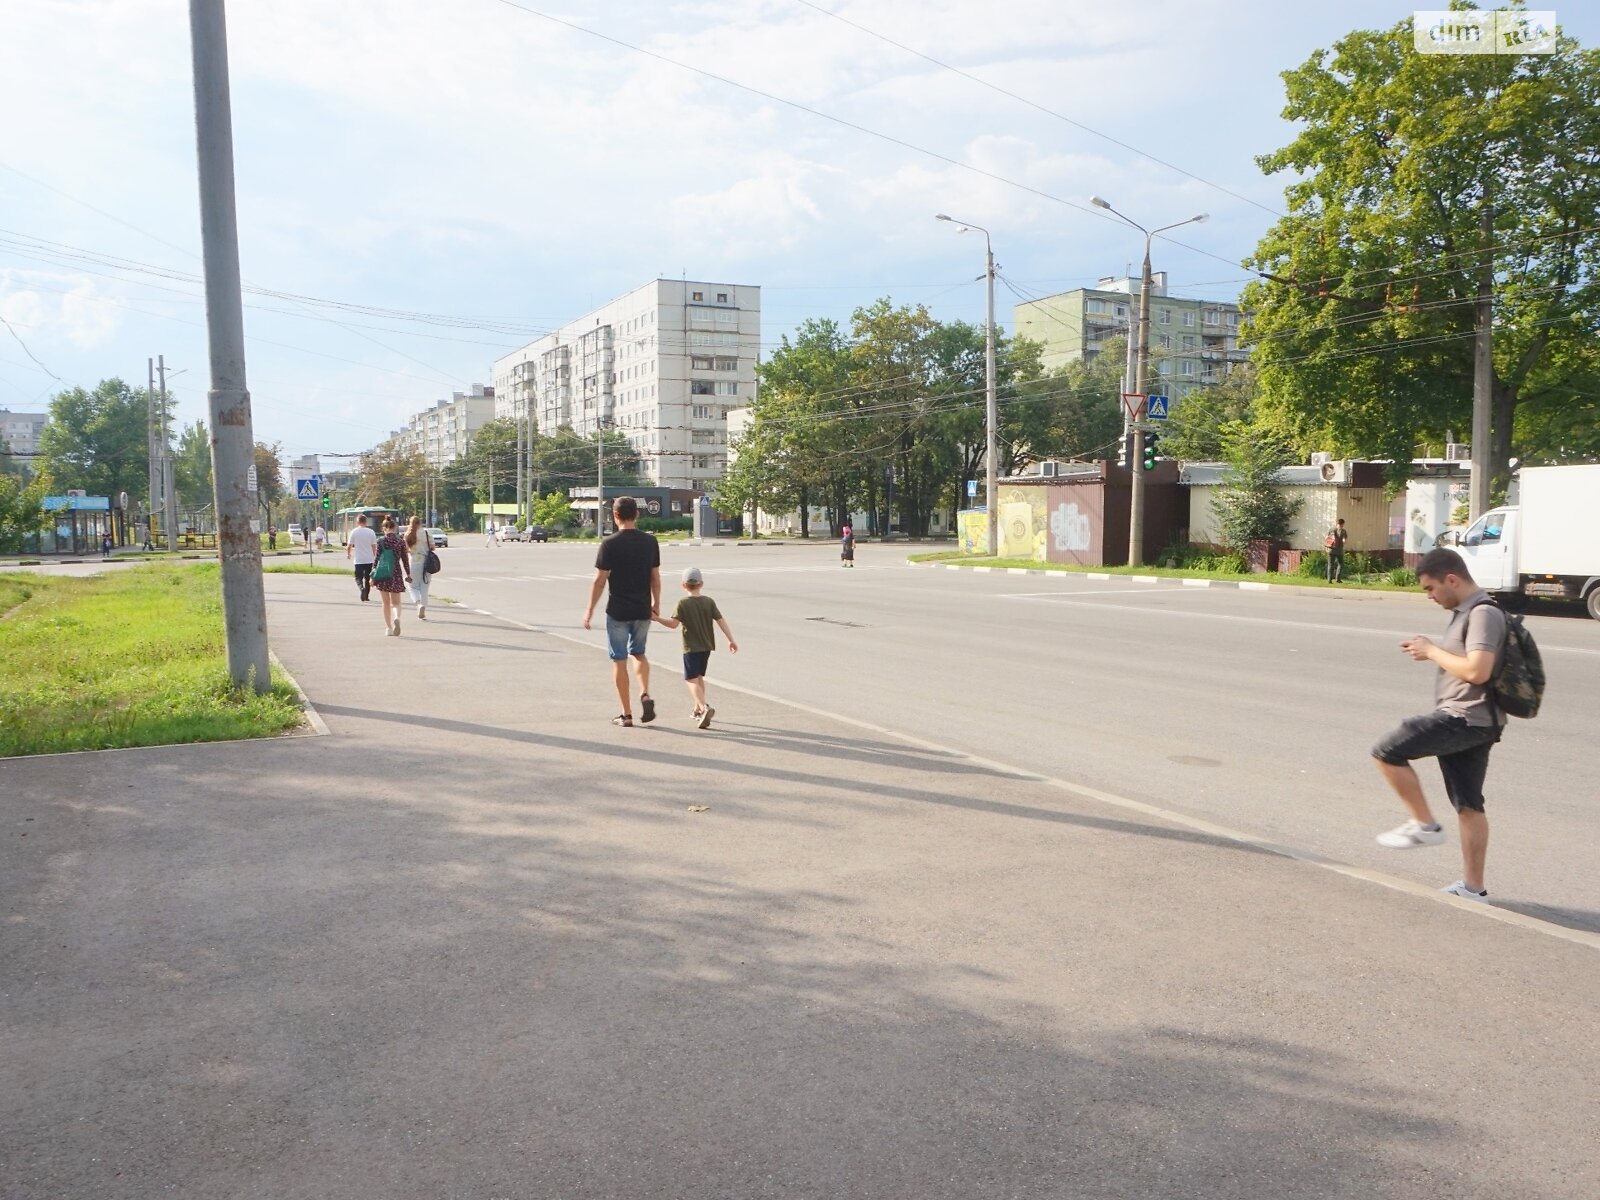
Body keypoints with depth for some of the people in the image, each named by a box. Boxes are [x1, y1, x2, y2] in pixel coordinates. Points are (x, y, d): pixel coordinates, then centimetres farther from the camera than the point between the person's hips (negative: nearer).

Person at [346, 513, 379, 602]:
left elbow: (349, 546, -3)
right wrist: (375, 556, 16)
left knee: (358, 578, 8)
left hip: (358, 560, -1)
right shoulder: (371, 532, -2)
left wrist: (348, 554, 17)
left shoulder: (354, 532, -6)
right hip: (369, 559, 2)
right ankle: (366, 596, 17)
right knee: (367, 578, 13)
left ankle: (362, 588, -20)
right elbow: (374, 546, 1)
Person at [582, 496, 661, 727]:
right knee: (638, 653, 22)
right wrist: (656, 604, 19)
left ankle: (627, 714, 7)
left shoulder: (610, 544, -12)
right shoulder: (650, 542, 1)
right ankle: (645, 695, 1)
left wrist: (589, 610, -2)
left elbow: (599, 581, -11)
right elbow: (655, 577, 6)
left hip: (618, 611, -4)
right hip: (643, 610, 4)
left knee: (619, 660, 5)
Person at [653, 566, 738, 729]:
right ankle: (698, 709, 28)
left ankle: (704, 707, -27)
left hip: (691, 648, -5)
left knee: (692, 680, -6)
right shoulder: (709, 602, 2)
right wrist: (731, 640, 2)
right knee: (699, 676, 21)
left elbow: (673, 623, -18)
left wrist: (657, 618, -7)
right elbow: (721, 621, -1)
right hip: (706, 647, 5)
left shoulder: (683, 603, -10)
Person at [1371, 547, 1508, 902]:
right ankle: (1472, 887, 15)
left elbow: (1477, 670, -26)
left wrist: (1432, 652, -14)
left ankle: (1424, 825, 1)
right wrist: (1431, 650, 7)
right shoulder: (1467, 612, 17)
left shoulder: (1483, 613, -15)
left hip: (1465, 717, -10)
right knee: (1468, 804, 11)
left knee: (1387, 752, -11)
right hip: (1466, 720, 10)